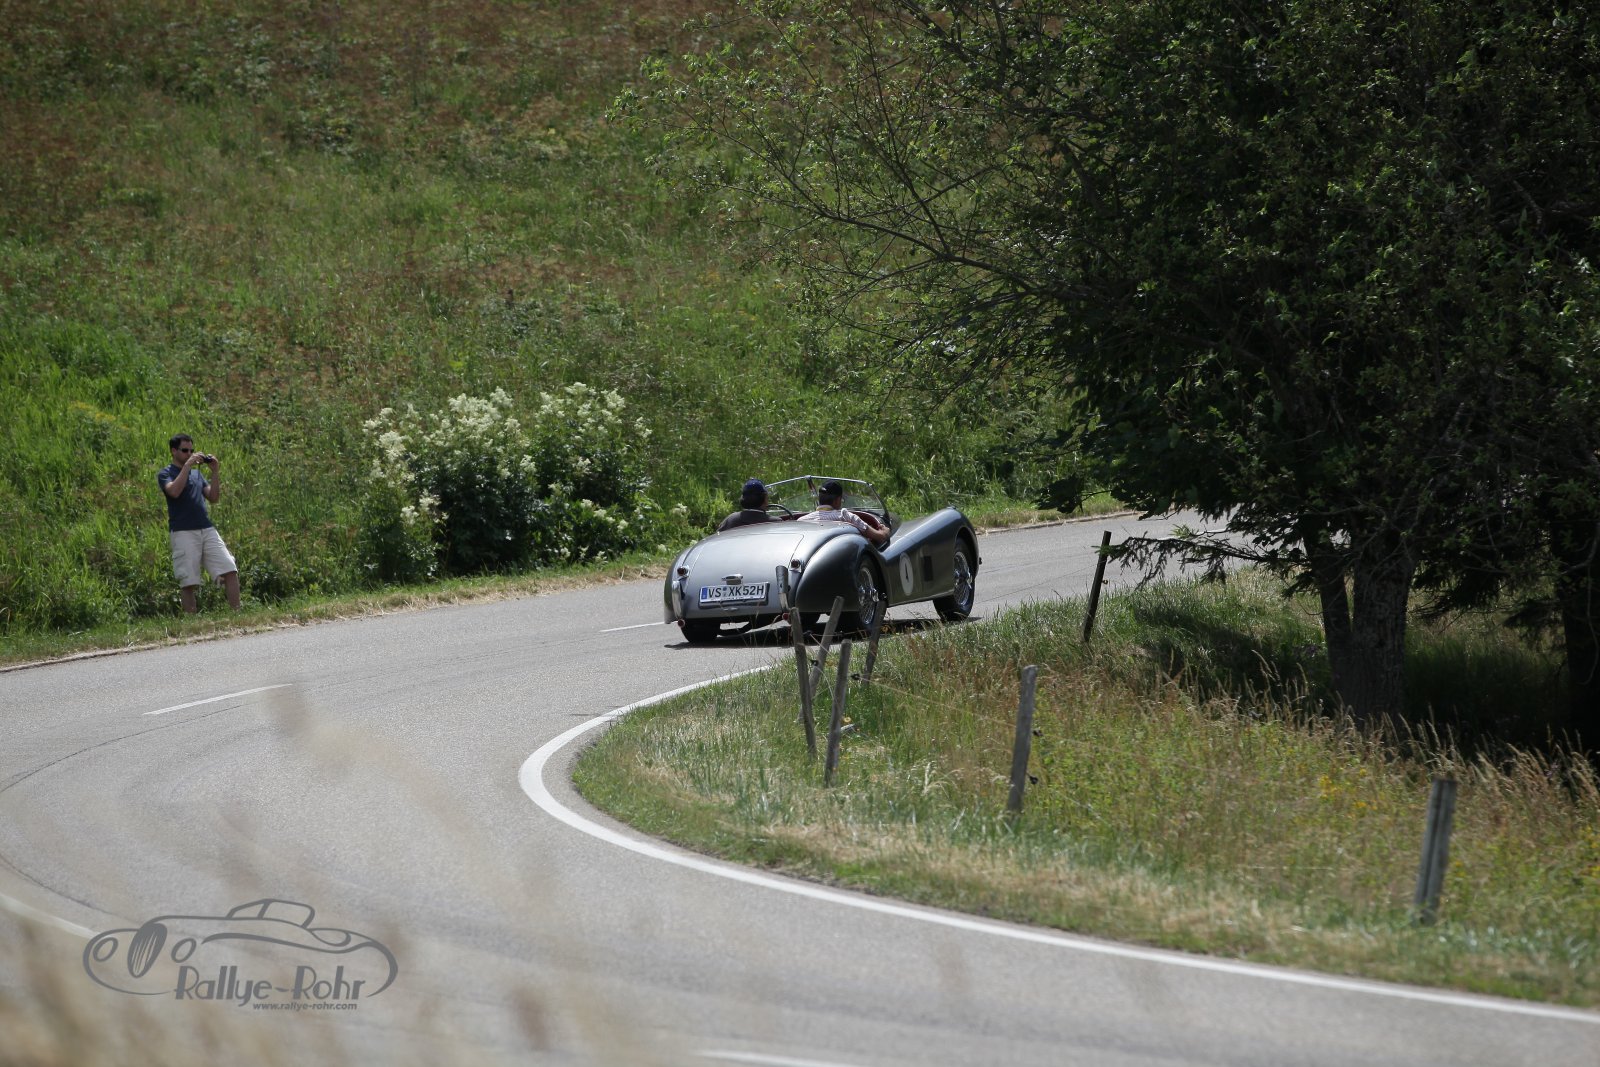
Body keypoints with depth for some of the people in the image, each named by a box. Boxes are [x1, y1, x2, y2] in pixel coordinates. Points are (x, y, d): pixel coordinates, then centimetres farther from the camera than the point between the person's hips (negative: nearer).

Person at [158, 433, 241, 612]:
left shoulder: (197, 473, 21)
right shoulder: (165, 474, 3)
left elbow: (213, 497, 13)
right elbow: (174, 491, -18)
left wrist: (215, 472, 3)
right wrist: (187, 465, -16)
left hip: (207, 529, 5)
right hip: (183, 533, -5)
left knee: (230, 570, -6)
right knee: (188, 583, -6)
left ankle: (236, 613, -4)